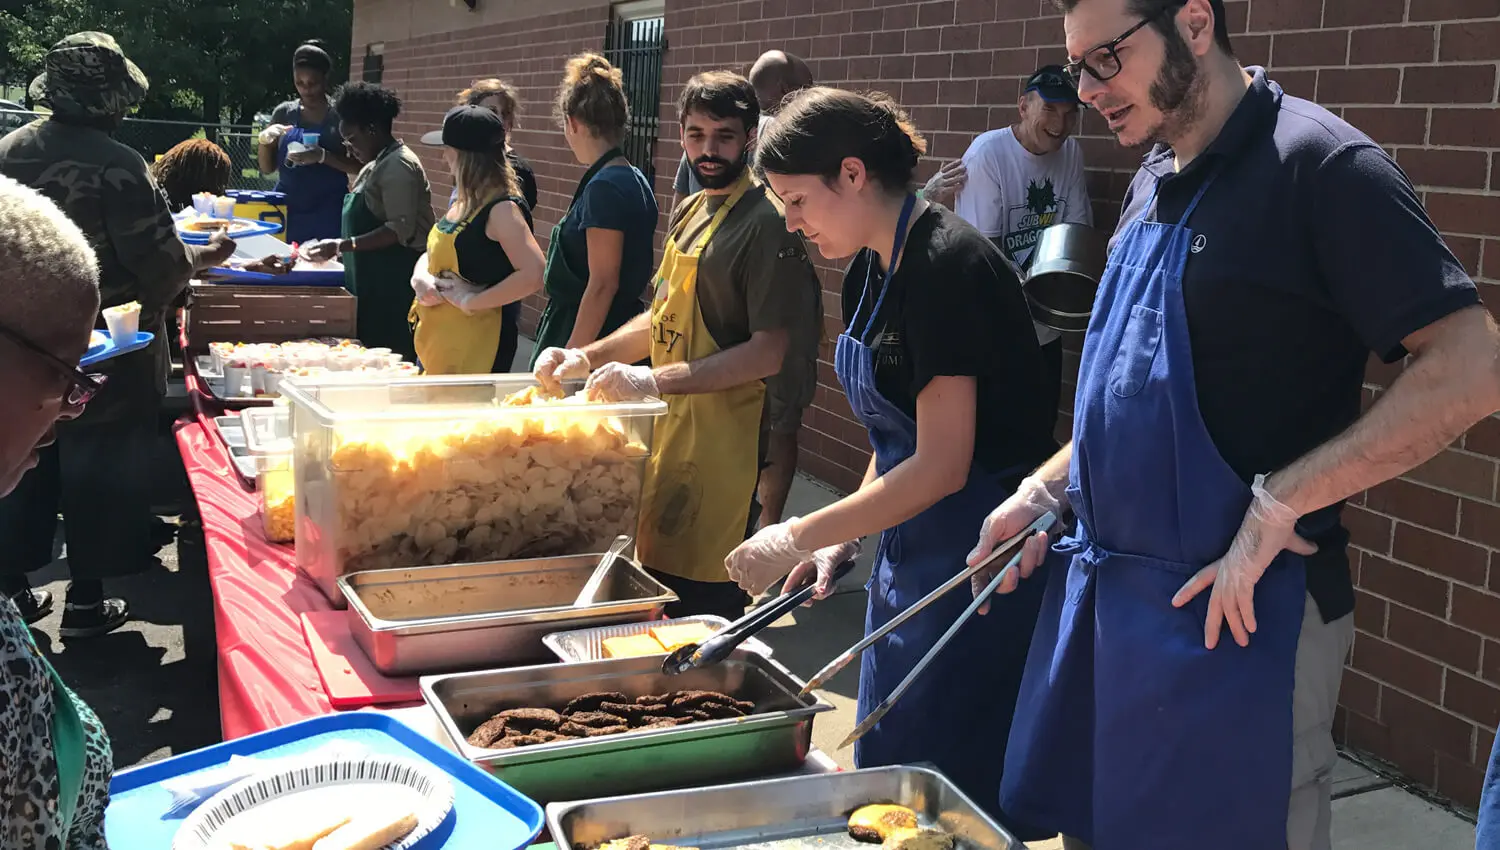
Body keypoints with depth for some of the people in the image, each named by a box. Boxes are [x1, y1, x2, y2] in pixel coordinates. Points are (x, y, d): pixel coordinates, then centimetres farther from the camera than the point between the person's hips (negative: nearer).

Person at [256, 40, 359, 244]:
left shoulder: (341, 115, -1)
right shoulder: (284, 113, 8)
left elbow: (359, 166, -4)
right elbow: (267, 168, 12)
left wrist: (323, 156, -18)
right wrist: (264, 140, -7)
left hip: (327, 213, -3)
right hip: (287, 210, 3)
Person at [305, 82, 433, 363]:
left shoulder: (399, 165, -12)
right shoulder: (377, 164, 19)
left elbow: (401, 229, -20)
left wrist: (343, 246, -22)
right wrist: (339, 248, 13)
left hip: (392, 283, -10)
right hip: (372, 282, 10)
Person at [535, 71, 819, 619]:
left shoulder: (766, 224, -14)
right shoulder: (690, 213, 14)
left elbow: (770, 352, -20)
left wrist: (656, 380, -25)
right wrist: (588, 358, 5)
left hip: (722, 445, -8)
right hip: (671, 427, 8)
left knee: (703, 602, -2)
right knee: (658, 582, 15)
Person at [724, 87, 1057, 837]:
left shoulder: (947, 267, -20)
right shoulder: (867, 272, 8)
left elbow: (943, 466, -23)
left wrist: (798, 537, -19)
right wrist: (844, 541, 3)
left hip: (972, 555, -9)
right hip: (908, 550, 9)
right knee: (881, 770, 18)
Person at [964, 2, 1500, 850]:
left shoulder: (1319, 168, -14)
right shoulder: (1157, 181, 10)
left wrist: (1278, 504, -23)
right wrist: (1047, 490, 9)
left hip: (1233, 610, -7)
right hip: (1105, 584, 8)